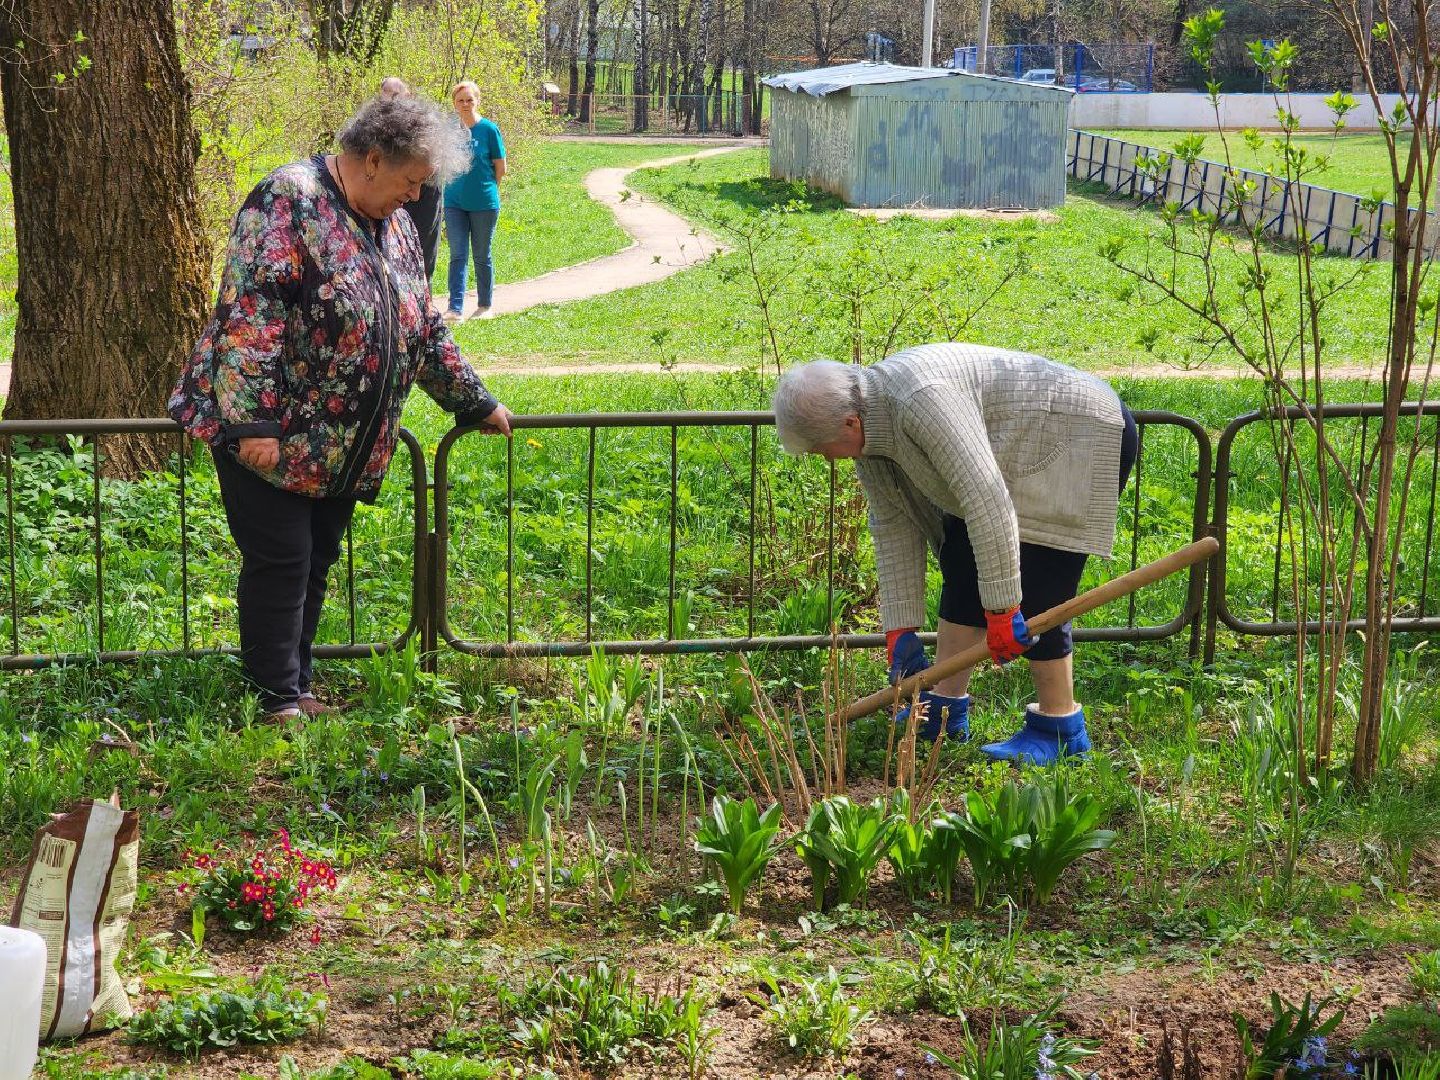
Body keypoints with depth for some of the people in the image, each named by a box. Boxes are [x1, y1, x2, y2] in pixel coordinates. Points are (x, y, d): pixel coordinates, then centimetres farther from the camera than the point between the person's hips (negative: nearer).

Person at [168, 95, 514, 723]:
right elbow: (249, 313, -23)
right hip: (269, 436, -8)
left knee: (315, 565, 12)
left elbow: (425, 330, 21)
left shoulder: (394, 226, 11)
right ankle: (279, 702, 7)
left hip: (344, 451, 8)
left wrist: (475, 403, 21)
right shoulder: (291, 200, -16)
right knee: (280, 564, -3)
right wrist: (252, 421, -27)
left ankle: (298, 687, 23)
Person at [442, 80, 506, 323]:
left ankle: (485, 305, 22)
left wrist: (484, 189, 7)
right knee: (457, 256, -4)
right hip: (454, 202, 2)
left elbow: (500, 169, 0)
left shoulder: (489, 129, -5)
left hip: (484, 203, -2)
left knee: (482, 256, 8)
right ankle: (455, 308, -10)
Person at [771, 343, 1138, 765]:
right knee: (960, 562, 8)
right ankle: (946, 709, 14)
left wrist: (1001, 608, -35)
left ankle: (1059, 726, -4)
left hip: (1084, 433, -10)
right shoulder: (868, 429, -3)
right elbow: (893, 525, 3)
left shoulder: (921, 400, -34)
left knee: (1033, 587, -14)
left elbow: (987, 500, -37)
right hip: (1026, 453, 10)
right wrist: (901, 628, 2)